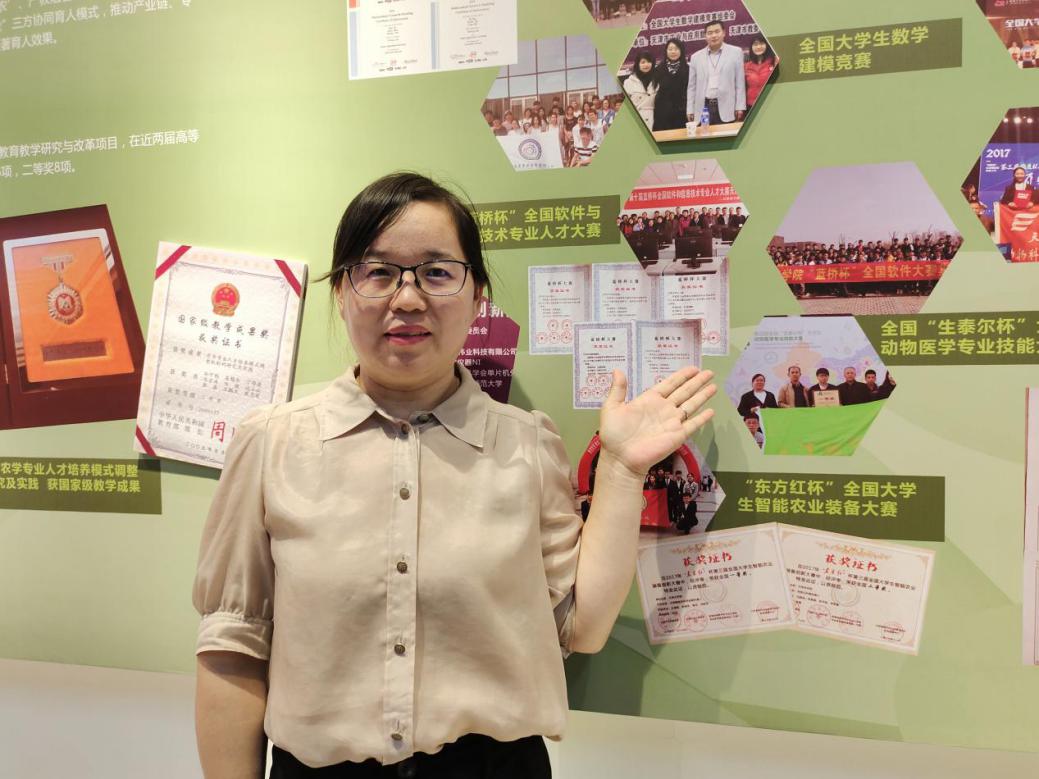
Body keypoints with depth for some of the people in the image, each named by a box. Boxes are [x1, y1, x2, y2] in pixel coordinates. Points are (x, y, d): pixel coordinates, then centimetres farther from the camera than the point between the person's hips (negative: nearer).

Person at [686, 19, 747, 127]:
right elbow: (691, 86, 13)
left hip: (726, 109, -2)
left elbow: (740, 82, 5)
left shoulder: (735, 52, 7)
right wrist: (690, 110, 6)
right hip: (703, 109, 2)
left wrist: (740, 107, -2)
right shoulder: (696, 57, 11)